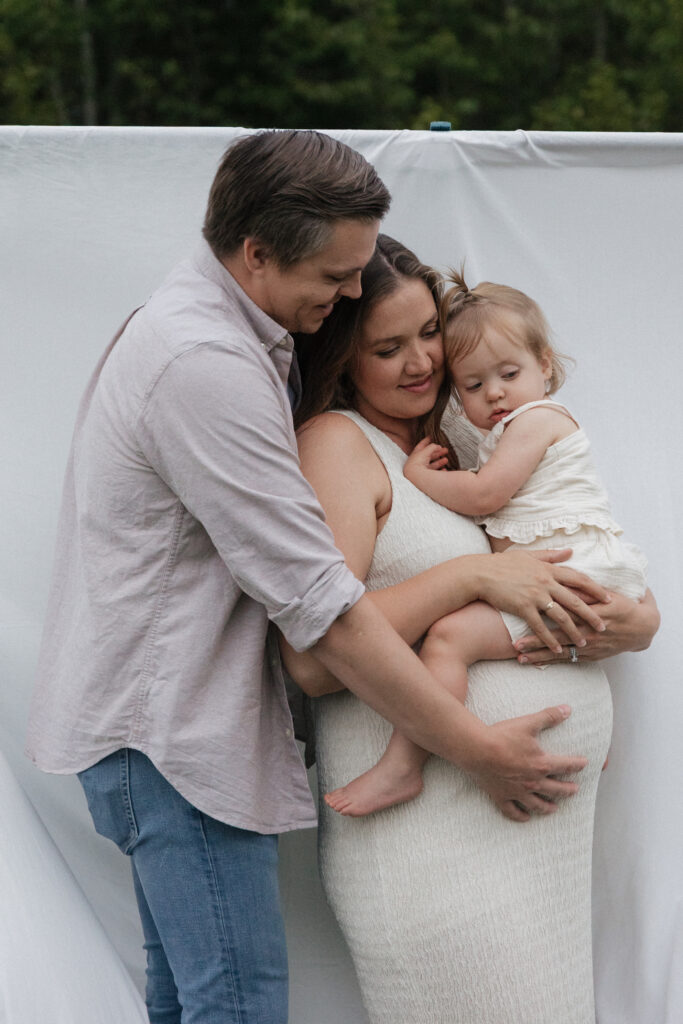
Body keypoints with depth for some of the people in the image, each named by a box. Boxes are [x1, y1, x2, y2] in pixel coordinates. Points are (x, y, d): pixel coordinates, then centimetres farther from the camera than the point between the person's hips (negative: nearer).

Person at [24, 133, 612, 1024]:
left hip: (158, 708, 11)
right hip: (170, 726, -11)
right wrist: (476, 749, -18)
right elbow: (316, 601, -23)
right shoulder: (207, 365, -23)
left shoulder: (190, 318, 12)